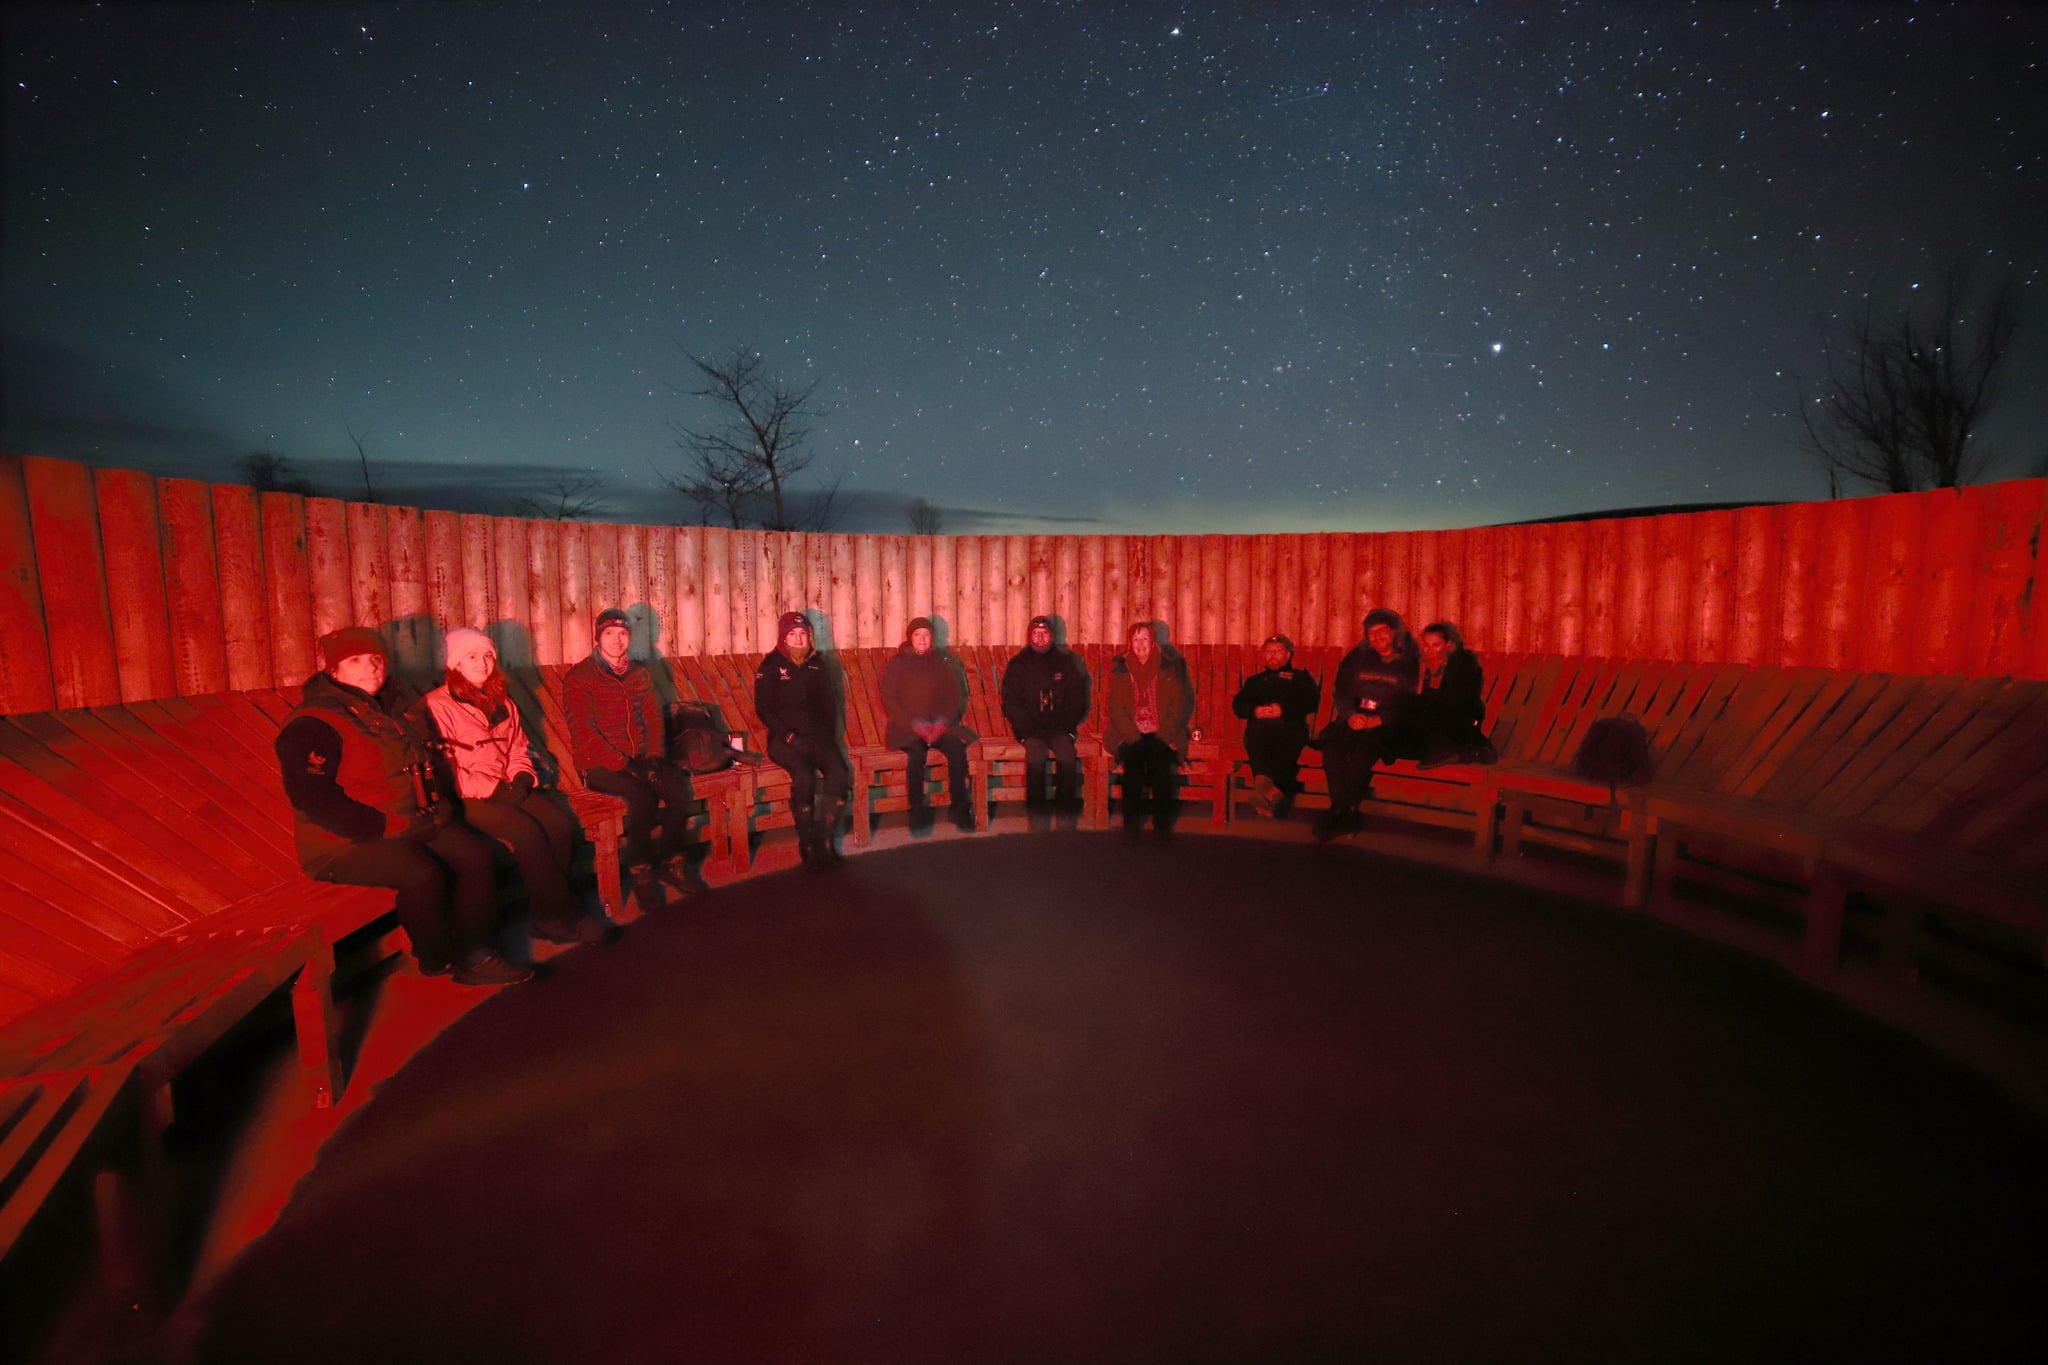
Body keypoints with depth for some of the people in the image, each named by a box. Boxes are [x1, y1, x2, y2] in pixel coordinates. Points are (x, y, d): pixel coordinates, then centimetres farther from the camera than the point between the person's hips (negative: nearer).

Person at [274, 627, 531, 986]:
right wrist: (384, 826, -24)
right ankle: (438, 960, -4)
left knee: (478, 854, -11)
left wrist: (434, 806, 9)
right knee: (424, 873, -31)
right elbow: (311, 796, -22)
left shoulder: (385, 710, 16)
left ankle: (476, 958, -7)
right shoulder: (311, 724, -11)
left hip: (411, 824, 8)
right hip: (347, 843, -8)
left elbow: (422, 766, 27)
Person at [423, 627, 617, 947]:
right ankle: (561, 917, -17)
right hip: (467, 798, -6)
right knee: (527, 831, -29)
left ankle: (550, 913, -12)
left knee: (560, 823, -21)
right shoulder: (437, 705, -3)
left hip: (507, 789, 6)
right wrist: (494, 789, -17)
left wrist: (521, 779, -2)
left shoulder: (501, 701, 18)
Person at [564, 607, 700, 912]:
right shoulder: (579, 678, -4)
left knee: (678, 786, -23)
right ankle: (642, 872, -15)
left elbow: (654, 718, 10)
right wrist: (623, 765, -20)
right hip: (600, 764, -5)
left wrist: (654, 757, -7)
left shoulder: (640, 673, 13)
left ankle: (673, 862, -8)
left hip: (641, 759, 5)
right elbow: (583, 733, -11)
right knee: (642, 795, -32)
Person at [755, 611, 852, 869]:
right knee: (804, 777, -33)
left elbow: (829, 702, 17)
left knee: (839, 774, -26)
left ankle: (825, 840, -14)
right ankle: (807, 845, -18)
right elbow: (763, 709, -4)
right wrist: (790, 737, -14)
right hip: (784, 738, -4)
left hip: (818, 735, 4)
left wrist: (827, 733, 1)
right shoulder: (770, 667, 3)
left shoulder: (816, 663, 15)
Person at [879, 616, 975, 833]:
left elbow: (956, 696, 11)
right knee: (917, 750, -34)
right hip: (908, 727, -2)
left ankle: (960, 808, -20)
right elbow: (889, 700, 0)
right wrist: (914, 725, -13)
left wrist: (943, 723, -7)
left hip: (940, 724, 2)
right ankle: (917, 811, -27)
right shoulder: (897, 664, 8)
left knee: (957, 748, -28)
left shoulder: (942, 662, 16)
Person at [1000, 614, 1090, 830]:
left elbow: (1077, 699, 12)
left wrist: (1065, 726, -2)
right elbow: (1010, 704, 4)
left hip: (1059, 726, 1)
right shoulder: (1017, 664, 7)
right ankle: (1038, 819, -24)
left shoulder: (1065, 662, 11)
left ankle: (1066, 816, -17)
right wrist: (1030, 728, -10)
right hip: (1030, 728, -1)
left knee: (1067, 757, -28)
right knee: (1036, 756, -31)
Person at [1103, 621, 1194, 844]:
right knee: (1132, 758, -23)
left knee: (1159, 758, -24)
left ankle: (1162, 823, -14)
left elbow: (1178, 705, 4)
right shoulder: (1119, 668, 9)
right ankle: (1131, 823, -16)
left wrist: (1165, 734, -8)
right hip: (1131, 735, 0)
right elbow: (1116, 706, 3)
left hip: (1160, 735, 0)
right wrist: (1132, 735, -9)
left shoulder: (1169, 667, 8)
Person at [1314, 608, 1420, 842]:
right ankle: (1342, 809, -27)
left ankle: (1341, 814, -24)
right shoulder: (1357, 658, 16)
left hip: (1386, 726, -3)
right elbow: (1340, 691, 10)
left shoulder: (1409, 664, 5)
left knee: (1363, 748, -34)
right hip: (1354, 719, 4)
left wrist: (1376, 720, -19)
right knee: (1331, 741, -29)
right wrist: (1350, 715, -11)